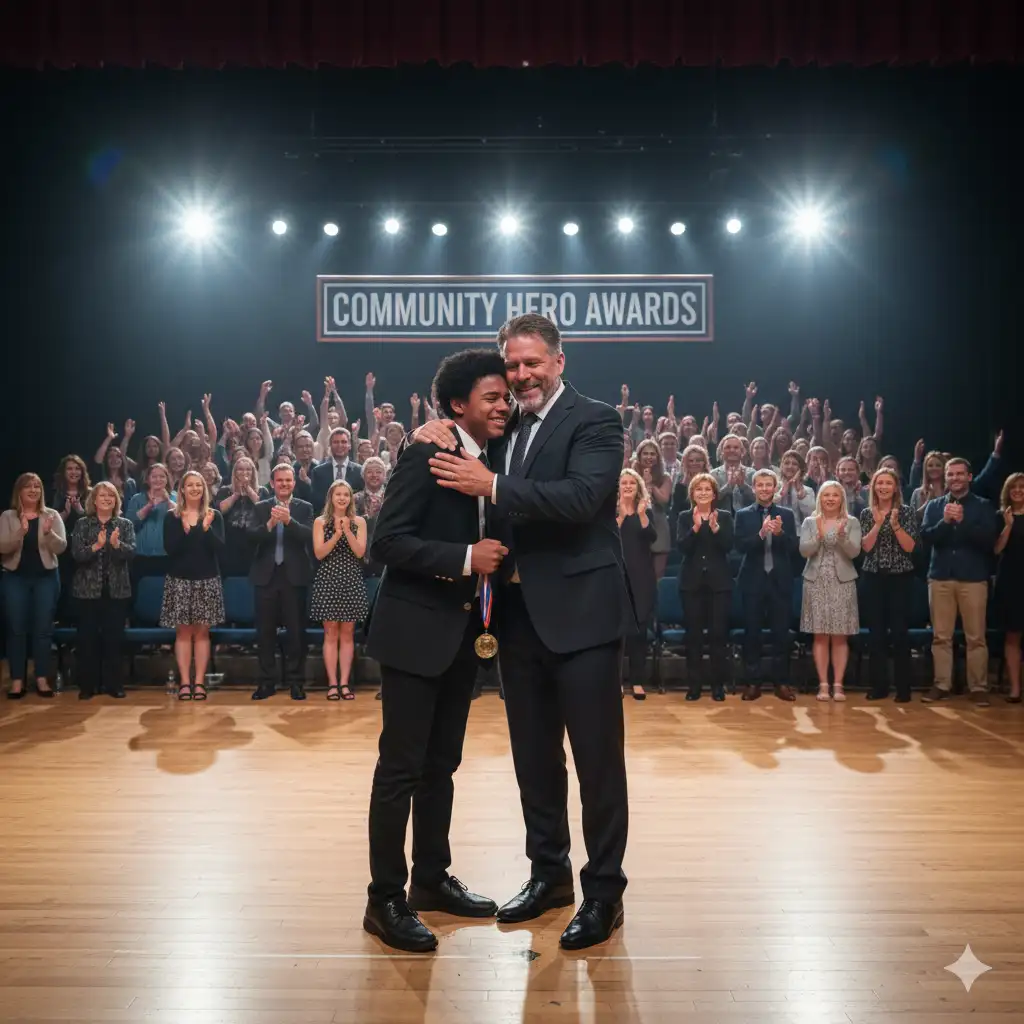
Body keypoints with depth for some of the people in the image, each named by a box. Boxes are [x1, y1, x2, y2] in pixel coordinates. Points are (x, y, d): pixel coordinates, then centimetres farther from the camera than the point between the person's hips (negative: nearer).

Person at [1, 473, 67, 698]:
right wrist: (20, 531, -26)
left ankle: (42, 678, 11)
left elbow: (61, 547, -6)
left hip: (46, 577, 0)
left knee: (44, 628, 2)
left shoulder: (52, 515, 3)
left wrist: (48, 532, -25)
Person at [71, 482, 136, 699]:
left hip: (117, 589, 1)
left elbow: (131, 551, -8)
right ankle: (88, 684, 10)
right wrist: (96, 546, -24)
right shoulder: (82, 524, 3)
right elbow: (76, 554, -8)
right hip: (88, 588, -1)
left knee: (114, 636, 4)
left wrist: (116, 544, -27)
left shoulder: (125, 524, 5)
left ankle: (113, 683, 12)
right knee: (88, 636, 1)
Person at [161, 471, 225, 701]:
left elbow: (220, 547, -7)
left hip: (207, 580, 0)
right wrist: (184, 530, -20)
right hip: (179, 580, 0)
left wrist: (206, 528, -20)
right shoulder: (172, 517, 3)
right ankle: (184, 682, 5)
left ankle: (199, 682, 5)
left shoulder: (214, 516, 4)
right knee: (183, 632, 1)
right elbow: (170, 548, -8)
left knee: (201, 632, 2)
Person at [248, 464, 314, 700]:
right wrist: (270, 523, -23)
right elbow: (252, 536, -6)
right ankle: (266, 681, 14)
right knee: (265, 631, 5)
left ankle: (295, 681, 10)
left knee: (296, 631, 2)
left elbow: (309, 535, -11)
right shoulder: (261, 508, 8)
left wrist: (289, 520, -26)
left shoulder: (304, 508, 4)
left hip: (294, 576, -1)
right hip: (267, 575, 2)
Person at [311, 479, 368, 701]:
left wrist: (347, 530, -15)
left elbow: (360, 552, -5)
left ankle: (344, 683, 7)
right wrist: (337, 534, -18)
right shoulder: (320, 521, 3)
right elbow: (319, 554, -7)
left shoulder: (359, 521, 5)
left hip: (351, 581, 1)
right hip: (328, 581, -1)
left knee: (347, 634, 4)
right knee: (331, 634, 0)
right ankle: (332, 684, 3)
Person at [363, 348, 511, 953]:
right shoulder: (427, 455, -13)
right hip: (417, 632, -8)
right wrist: (465, 559, -25)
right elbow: (388, 541, -19)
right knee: (401, 768, 0)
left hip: (463, 634, 8)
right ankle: (386, 899, 11)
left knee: (441, 764, 16)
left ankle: (432, 878, 29)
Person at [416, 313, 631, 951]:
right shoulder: (504, 430, 13)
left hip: (580, 611, -7)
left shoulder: (595, 421, -7)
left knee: (598, 755, 3)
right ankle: (550, 872, 32)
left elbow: (583, 496, -23)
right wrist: (446, 439, -8)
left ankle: (604, 891, 16)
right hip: (520, 613, 7)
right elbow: (479, 496, 9)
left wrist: (491, 485, -26)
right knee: (534, 753, 16)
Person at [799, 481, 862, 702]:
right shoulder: (810, 522, 6)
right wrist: (819, 535, -20)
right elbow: (804, 551, -5)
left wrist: (842, 535, -22)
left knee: (840, 636, 0)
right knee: (820, 636, 0)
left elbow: (854, 552, -6)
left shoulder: (852, 522, 5)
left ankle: (838, 684, 5)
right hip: (816, 582, 0)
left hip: (842, 582, 0)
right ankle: (823, 684, 5)